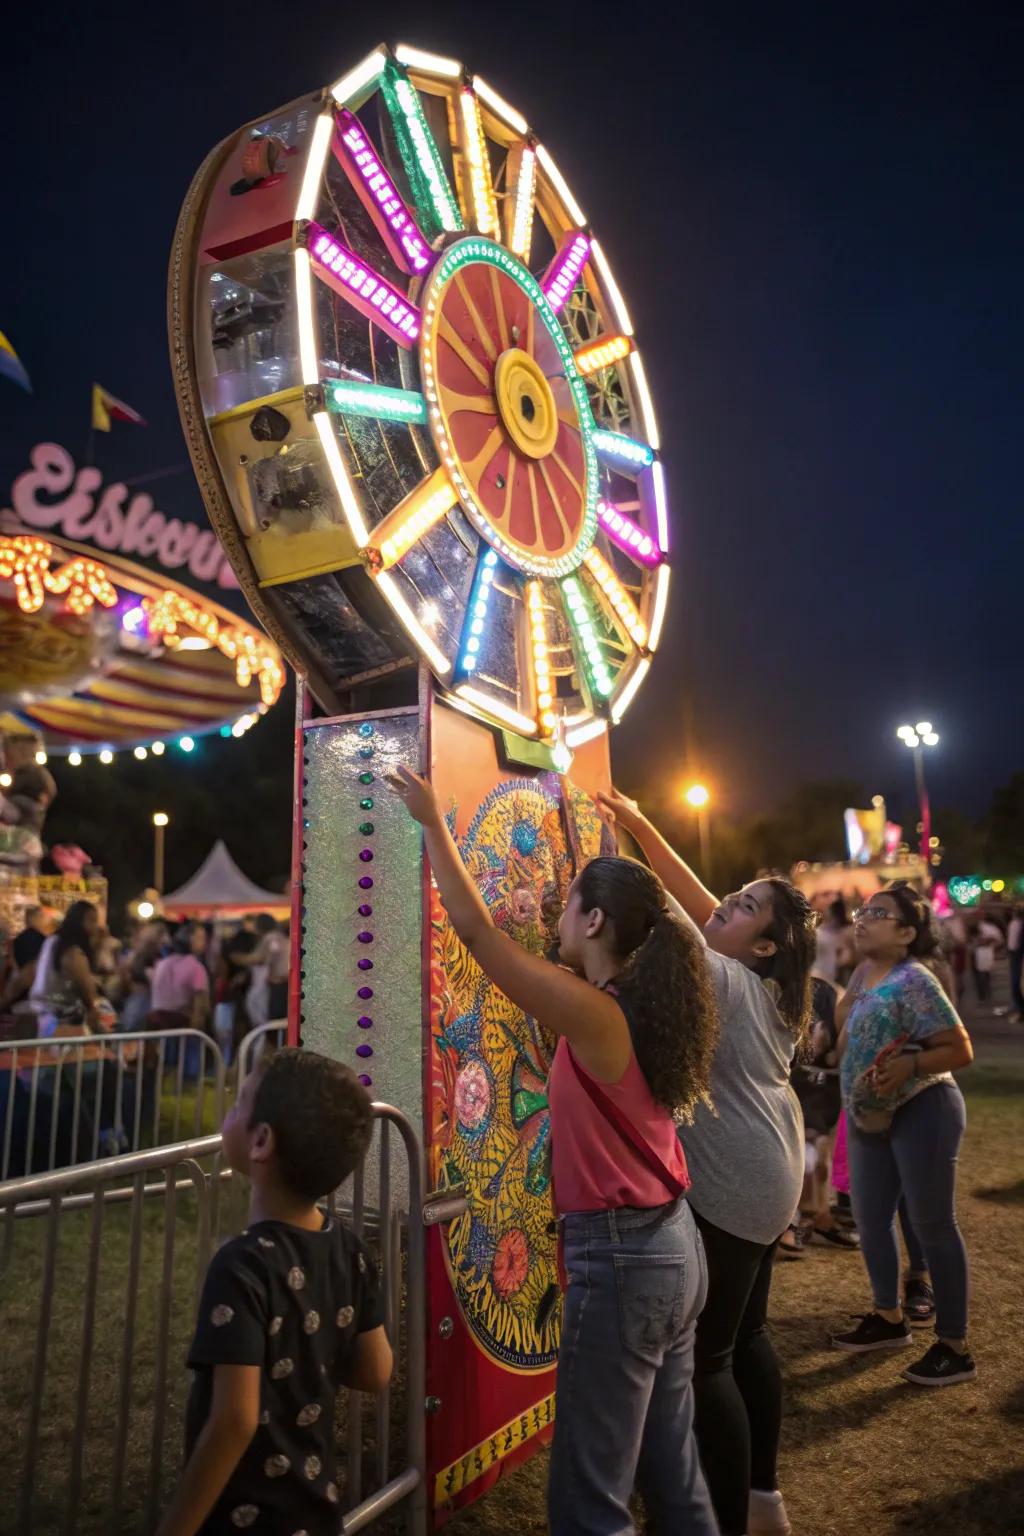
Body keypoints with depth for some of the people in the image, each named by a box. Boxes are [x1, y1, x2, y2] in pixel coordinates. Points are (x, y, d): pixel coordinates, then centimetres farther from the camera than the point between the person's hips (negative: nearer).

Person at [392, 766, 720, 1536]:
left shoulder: (595, 1016, -22)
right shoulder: (645, 1004, 0)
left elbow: (477, 931, -19)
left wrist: (434, 823, -10)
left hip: (618, 1256, -9)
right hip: (672, 1246, 9)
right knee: (672, 1468, 23)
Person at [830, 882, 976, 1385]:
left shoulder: (913, 981, -20)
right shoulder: (863, 974, 5)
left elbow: (961, 1050, -19)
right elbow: (848, 1038, 17)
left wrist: (909, 1065, -31)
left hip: (922, 1112, -8)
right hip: (872, 1115, 9)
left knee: (931, 1225, 2)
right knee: (870, 1219, 16)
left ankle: (955, 1348, 17)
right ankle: (890, 1319, 34)